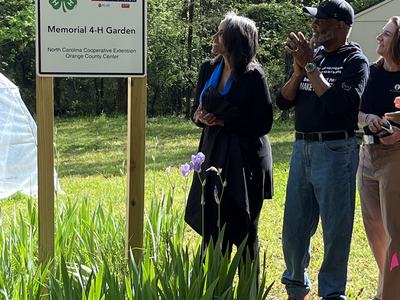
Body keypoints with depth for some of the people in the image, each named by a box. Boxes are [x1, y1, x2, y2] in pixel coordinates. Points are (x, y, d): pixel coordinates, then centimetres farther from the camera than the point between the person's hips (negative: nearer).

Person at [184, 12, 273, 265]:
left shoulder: (253, 75, -12)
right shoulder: (209, 69, 7)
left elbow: (263, 123, -13)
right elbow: (197, 110, 14)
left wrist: (223, 121, -17)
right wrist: (201, 117, -9)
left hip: (244, 161, -6)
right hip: (214, 154, 6)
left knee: (244, 232, 5)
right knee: (211, 227, 8)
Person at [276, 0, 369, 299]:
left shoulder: (354, 60, -6)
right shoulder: (312, 54, 12)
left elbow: (340, 104, -21)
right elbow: (284, 101, 8)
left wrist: (310, 66, -18)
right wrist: (298, 70, -8)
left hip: (336, 151, -6)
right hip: (302, 148, 6)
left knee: (336, 229, 0)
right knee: (294, 226, 12)